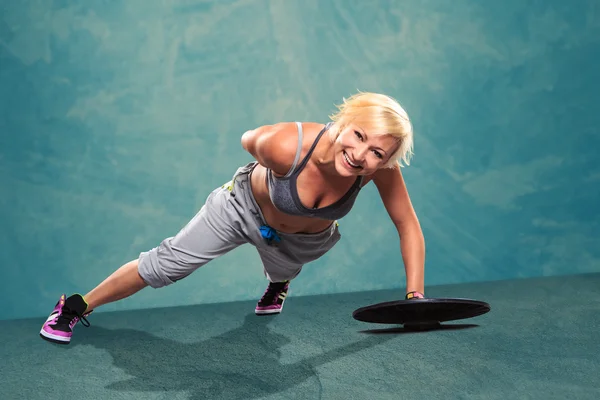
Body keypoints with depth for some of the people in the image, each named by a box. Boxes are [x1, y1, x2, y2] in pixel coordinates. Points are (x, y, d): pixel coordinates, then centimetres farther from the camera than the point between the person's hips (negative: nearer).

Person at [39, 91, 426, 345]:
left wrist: (415, 297, -26)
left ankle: (278, 284, 75)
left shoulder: (382, 165, -39)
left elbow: (409, 227, -25)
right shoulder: (285, 144, -44)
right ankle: (76, 307, 25)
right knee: (164, 264, 3)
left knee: (281, 272, 34)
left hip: (303, 242, 3)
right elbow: (248, 140, -18)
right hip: (245, 206, -2)